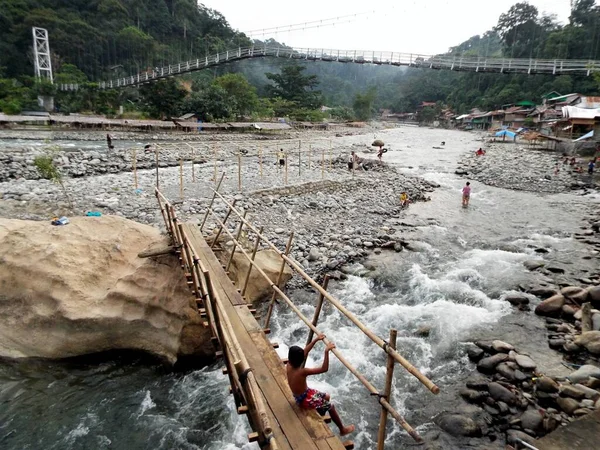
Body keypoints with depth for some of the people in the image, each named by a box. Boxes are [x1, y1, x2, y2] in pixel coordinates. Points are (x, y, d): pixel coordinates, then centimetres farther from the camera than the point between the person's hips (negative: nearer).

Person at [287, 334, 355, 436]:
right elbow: (324, 369, -33)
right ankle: (343, 429, 30)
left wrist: (316, 340, 0)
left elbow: (304, 352, -1)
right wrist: (326, 351, -34)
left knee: (326, 397, 23)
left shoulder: (289, 365, -13)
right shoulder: (302, 372, -35)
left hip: (299, 394, 7)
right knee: (330, 406, 11)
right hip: (304, 400, -7)